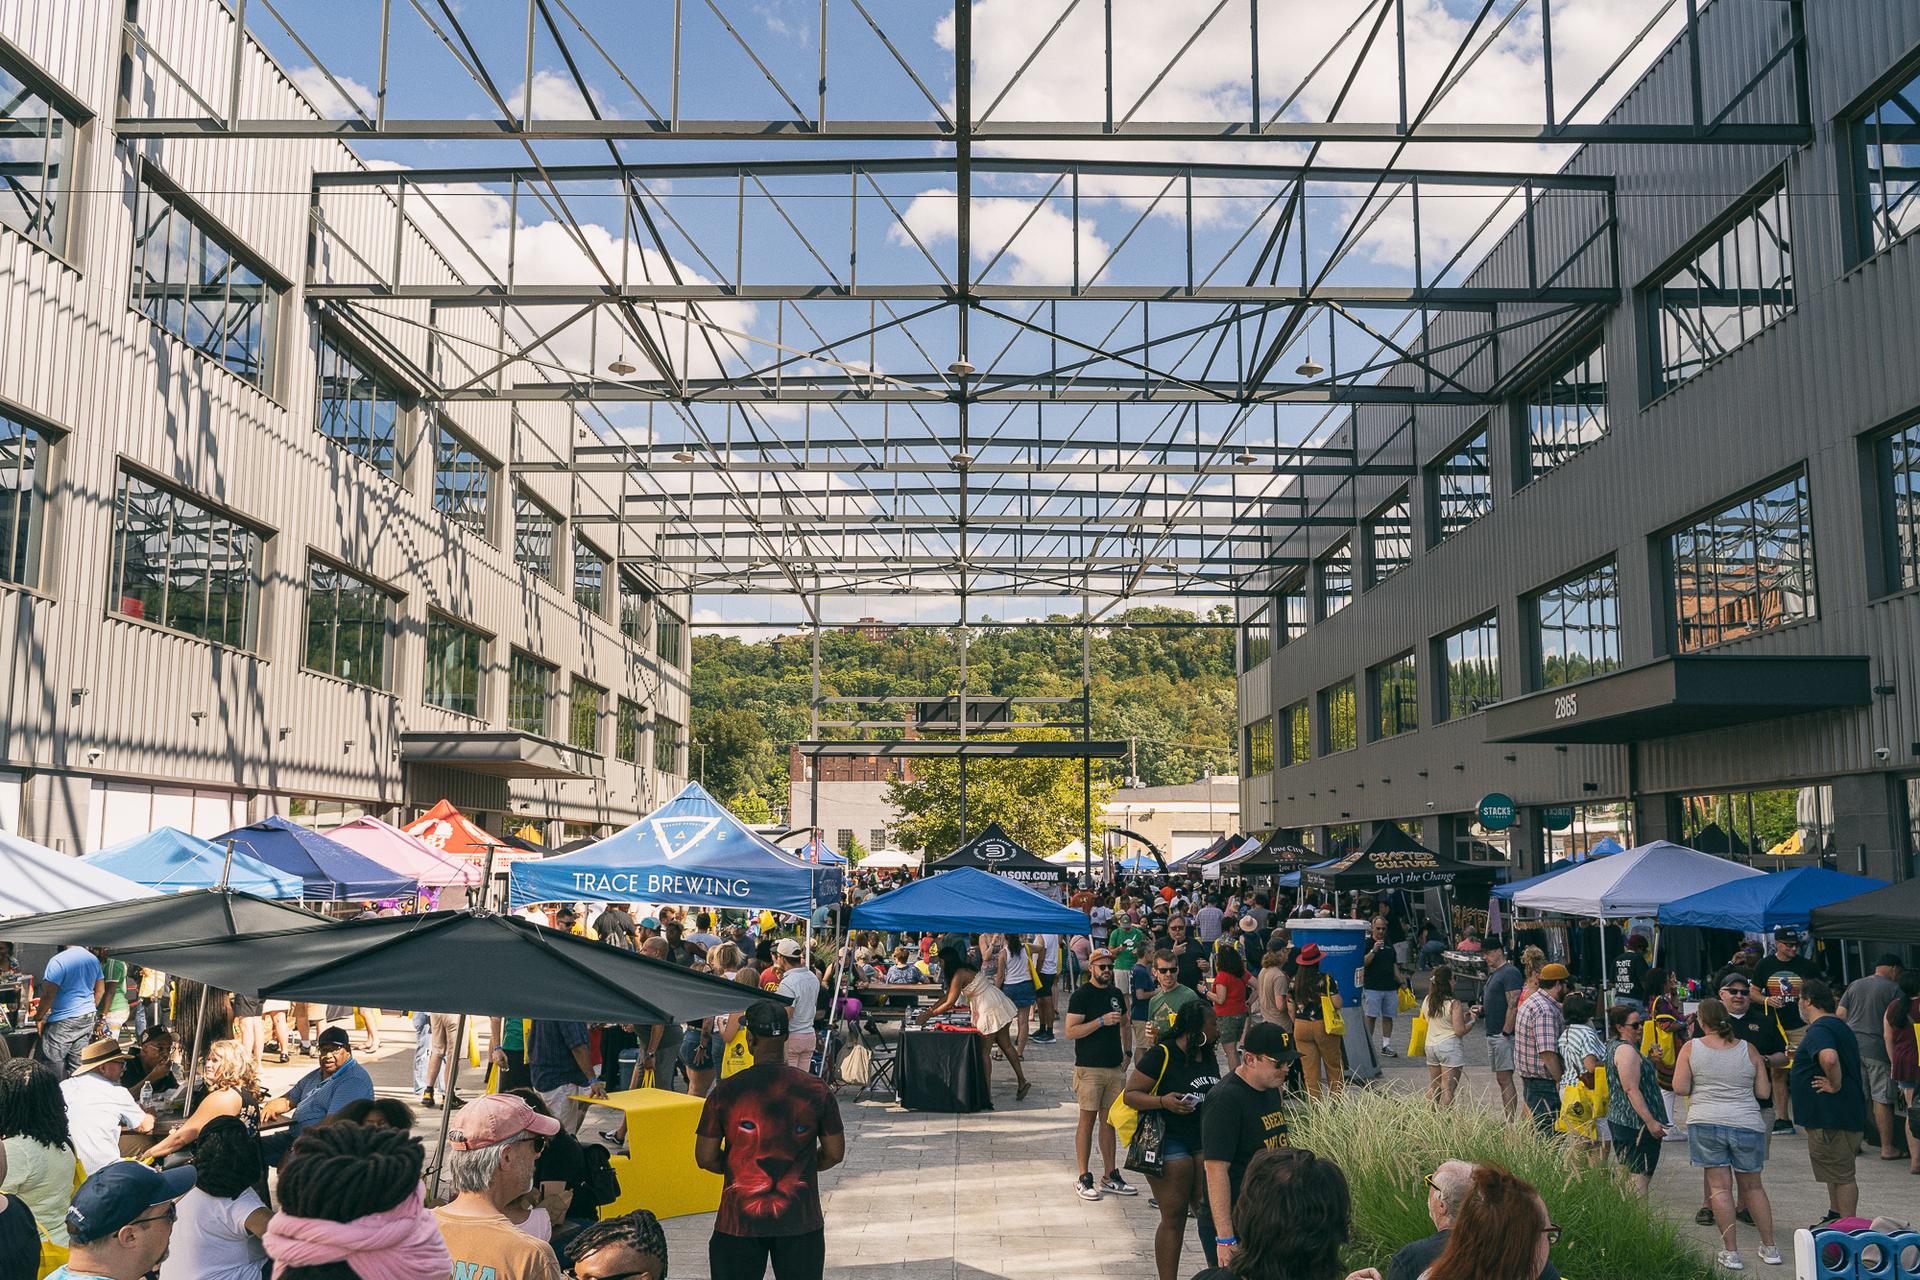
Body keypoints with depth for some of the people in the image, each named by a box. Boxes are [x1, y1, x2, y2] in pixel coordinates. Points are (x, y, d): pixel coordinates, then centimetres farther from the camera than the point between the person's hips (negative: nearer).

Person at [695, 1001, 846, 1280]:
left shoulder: (725, 1092, -8)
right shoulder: (817, 1089, -5)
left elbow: (705, 1158, -3)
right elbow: (834, 1154, 2)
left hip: (739, 1220, -1)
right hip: (800, 1220, 1)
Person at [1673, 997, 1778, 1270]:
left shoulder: (1691, 1048, -2)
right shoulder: (1748, 1050, 3)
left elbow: (1680, 1088, -5)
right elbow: (1763, 1092, 6)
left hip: (1705, 1124, -2)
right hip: (1746, 1124, 2)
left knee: (1720, 1187, 3)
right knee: (1752, 1186, 15)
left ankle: (1731, 1252, 3)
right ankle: (1769, 1248, 21)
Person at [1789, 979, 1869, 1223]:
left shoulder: (1820, 1030, -19)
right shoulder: (1837, 1026, 17)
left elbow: (1830, 1058, -38)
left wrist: (1834, 1086, -25)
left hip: (1832, 1118, -11)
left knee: (1842, 1175, -5)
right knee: (1837, 1173, 21)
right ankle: (1835, 1218, 30)